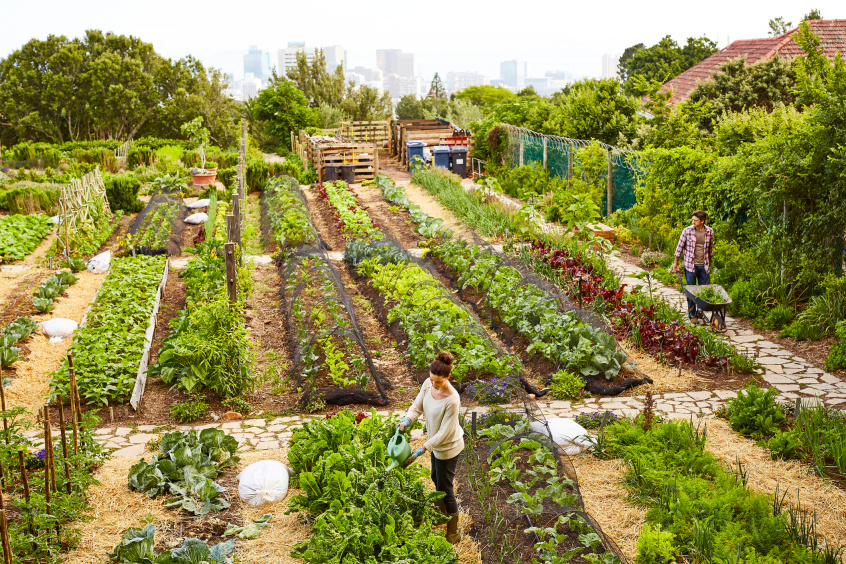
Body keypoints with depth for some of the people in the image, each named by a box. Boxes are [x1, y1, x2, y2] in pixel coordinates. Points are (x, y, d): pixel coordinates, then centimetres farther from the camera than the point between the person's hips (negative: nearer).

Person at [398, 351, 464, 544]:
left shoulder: (452, 400, -36)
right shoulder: (428, 384, -16)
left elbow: (444, 433, -29)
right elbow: (417, 405, -3)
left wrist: (422, 450, -29)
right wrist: (407, 419, -24)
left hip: (448, 447, -8)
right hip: (436, 441, 8)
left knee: (444, 488, 6)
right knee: (436, 478, 28)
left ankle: (453, 533, 24)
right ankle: (442, 513, 54)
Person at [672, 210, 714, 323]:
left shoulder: (709, 232, 0)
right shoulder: (687, 231, -9)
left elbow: (710, 248, 14)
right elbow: (680, 247, 0)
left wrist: (709, 264, 21)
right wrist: (675, 263, 3)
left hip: (704, 266, 2)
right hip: (690, 265, -2)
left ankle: (700, 309, 31)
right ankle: (692, 315, 13)